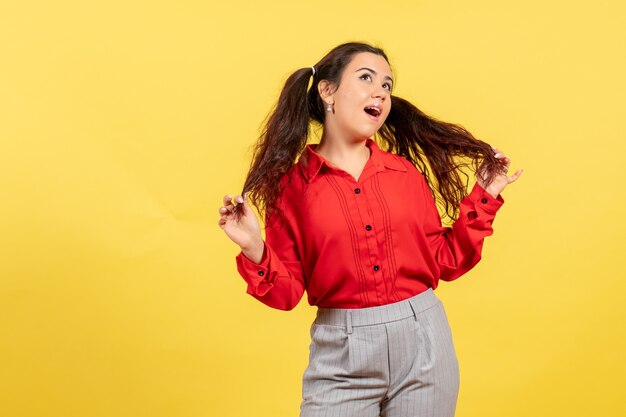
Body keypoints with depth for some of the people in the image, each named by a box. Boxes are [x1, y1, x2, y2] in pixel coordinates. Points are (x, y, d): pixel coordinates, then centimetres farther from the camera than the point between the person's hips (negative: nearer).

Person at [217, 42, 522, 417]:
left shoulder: (407, 173, 3)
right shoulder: (291, 183, -3)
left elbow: (446, 262, 7)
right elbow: (287, 292, -2)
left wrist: (482, 197, 5)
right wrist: (255, 251, -19)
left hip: (423, 343, 2)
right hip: (340, 352, -2)